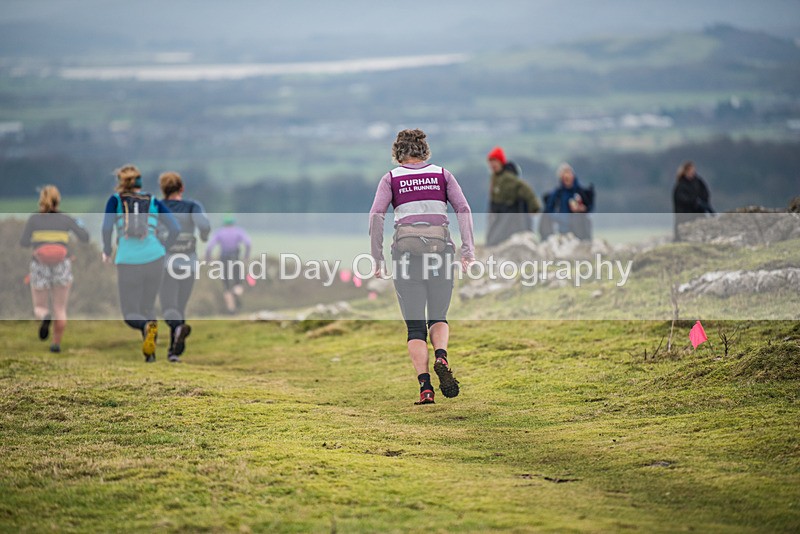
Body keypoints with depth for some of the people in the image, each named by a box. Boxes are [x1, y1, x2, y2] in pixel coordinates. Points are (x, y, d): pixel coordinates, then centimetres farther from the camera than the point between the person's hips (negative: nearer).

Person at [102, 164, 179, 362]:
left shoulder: (116, 200, 8)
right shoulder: (154, 202, 12)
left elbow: (106, 227, -6)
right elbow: (175, 228, 3)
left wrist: (107, 252, 10)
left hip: (127, 262, -2)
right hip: (154, 258, 2)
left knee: (131, 314, 5)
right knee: (148, 307, 19)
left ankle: (147, 326, -29)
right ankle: (150, 353, 7)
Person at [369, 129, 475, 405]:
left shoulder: (391, 178, 8)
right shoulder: (442, 174, 12)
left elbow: (376, 216, -3)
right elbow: (463, 209, 1)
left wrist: (377, 258, -1)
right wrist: (468, 249, -3)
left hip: (406, 248, -1)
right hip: (440, 247, 1)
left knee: (415, 327, 4)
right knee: (438, 318, 15)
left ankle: (425, 387, -9)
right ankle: (441, 357, -16)